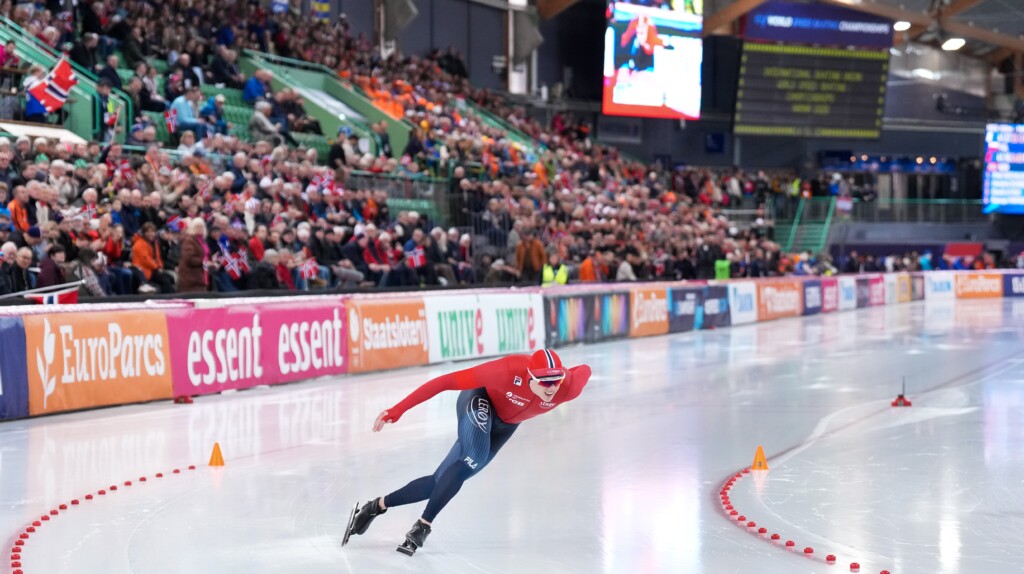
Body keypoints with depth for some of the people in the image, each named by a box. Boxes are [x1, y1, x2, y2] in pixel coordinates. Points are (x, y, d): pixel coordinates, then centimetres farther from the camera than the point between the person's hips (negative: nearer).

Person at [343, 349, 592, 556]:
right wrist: (398, 409, -34)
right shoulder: (508, 370, -41)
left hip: (505, 425, 4)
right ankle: (423, 526, -16)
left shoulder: (569, 387, -32)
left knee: (442, 482, 1)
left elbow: (584, 370, -6)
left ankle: (377, 506, 17)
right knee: (473, 460, -32)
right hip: (480, 401, -4)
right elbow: (446, 381, -35)